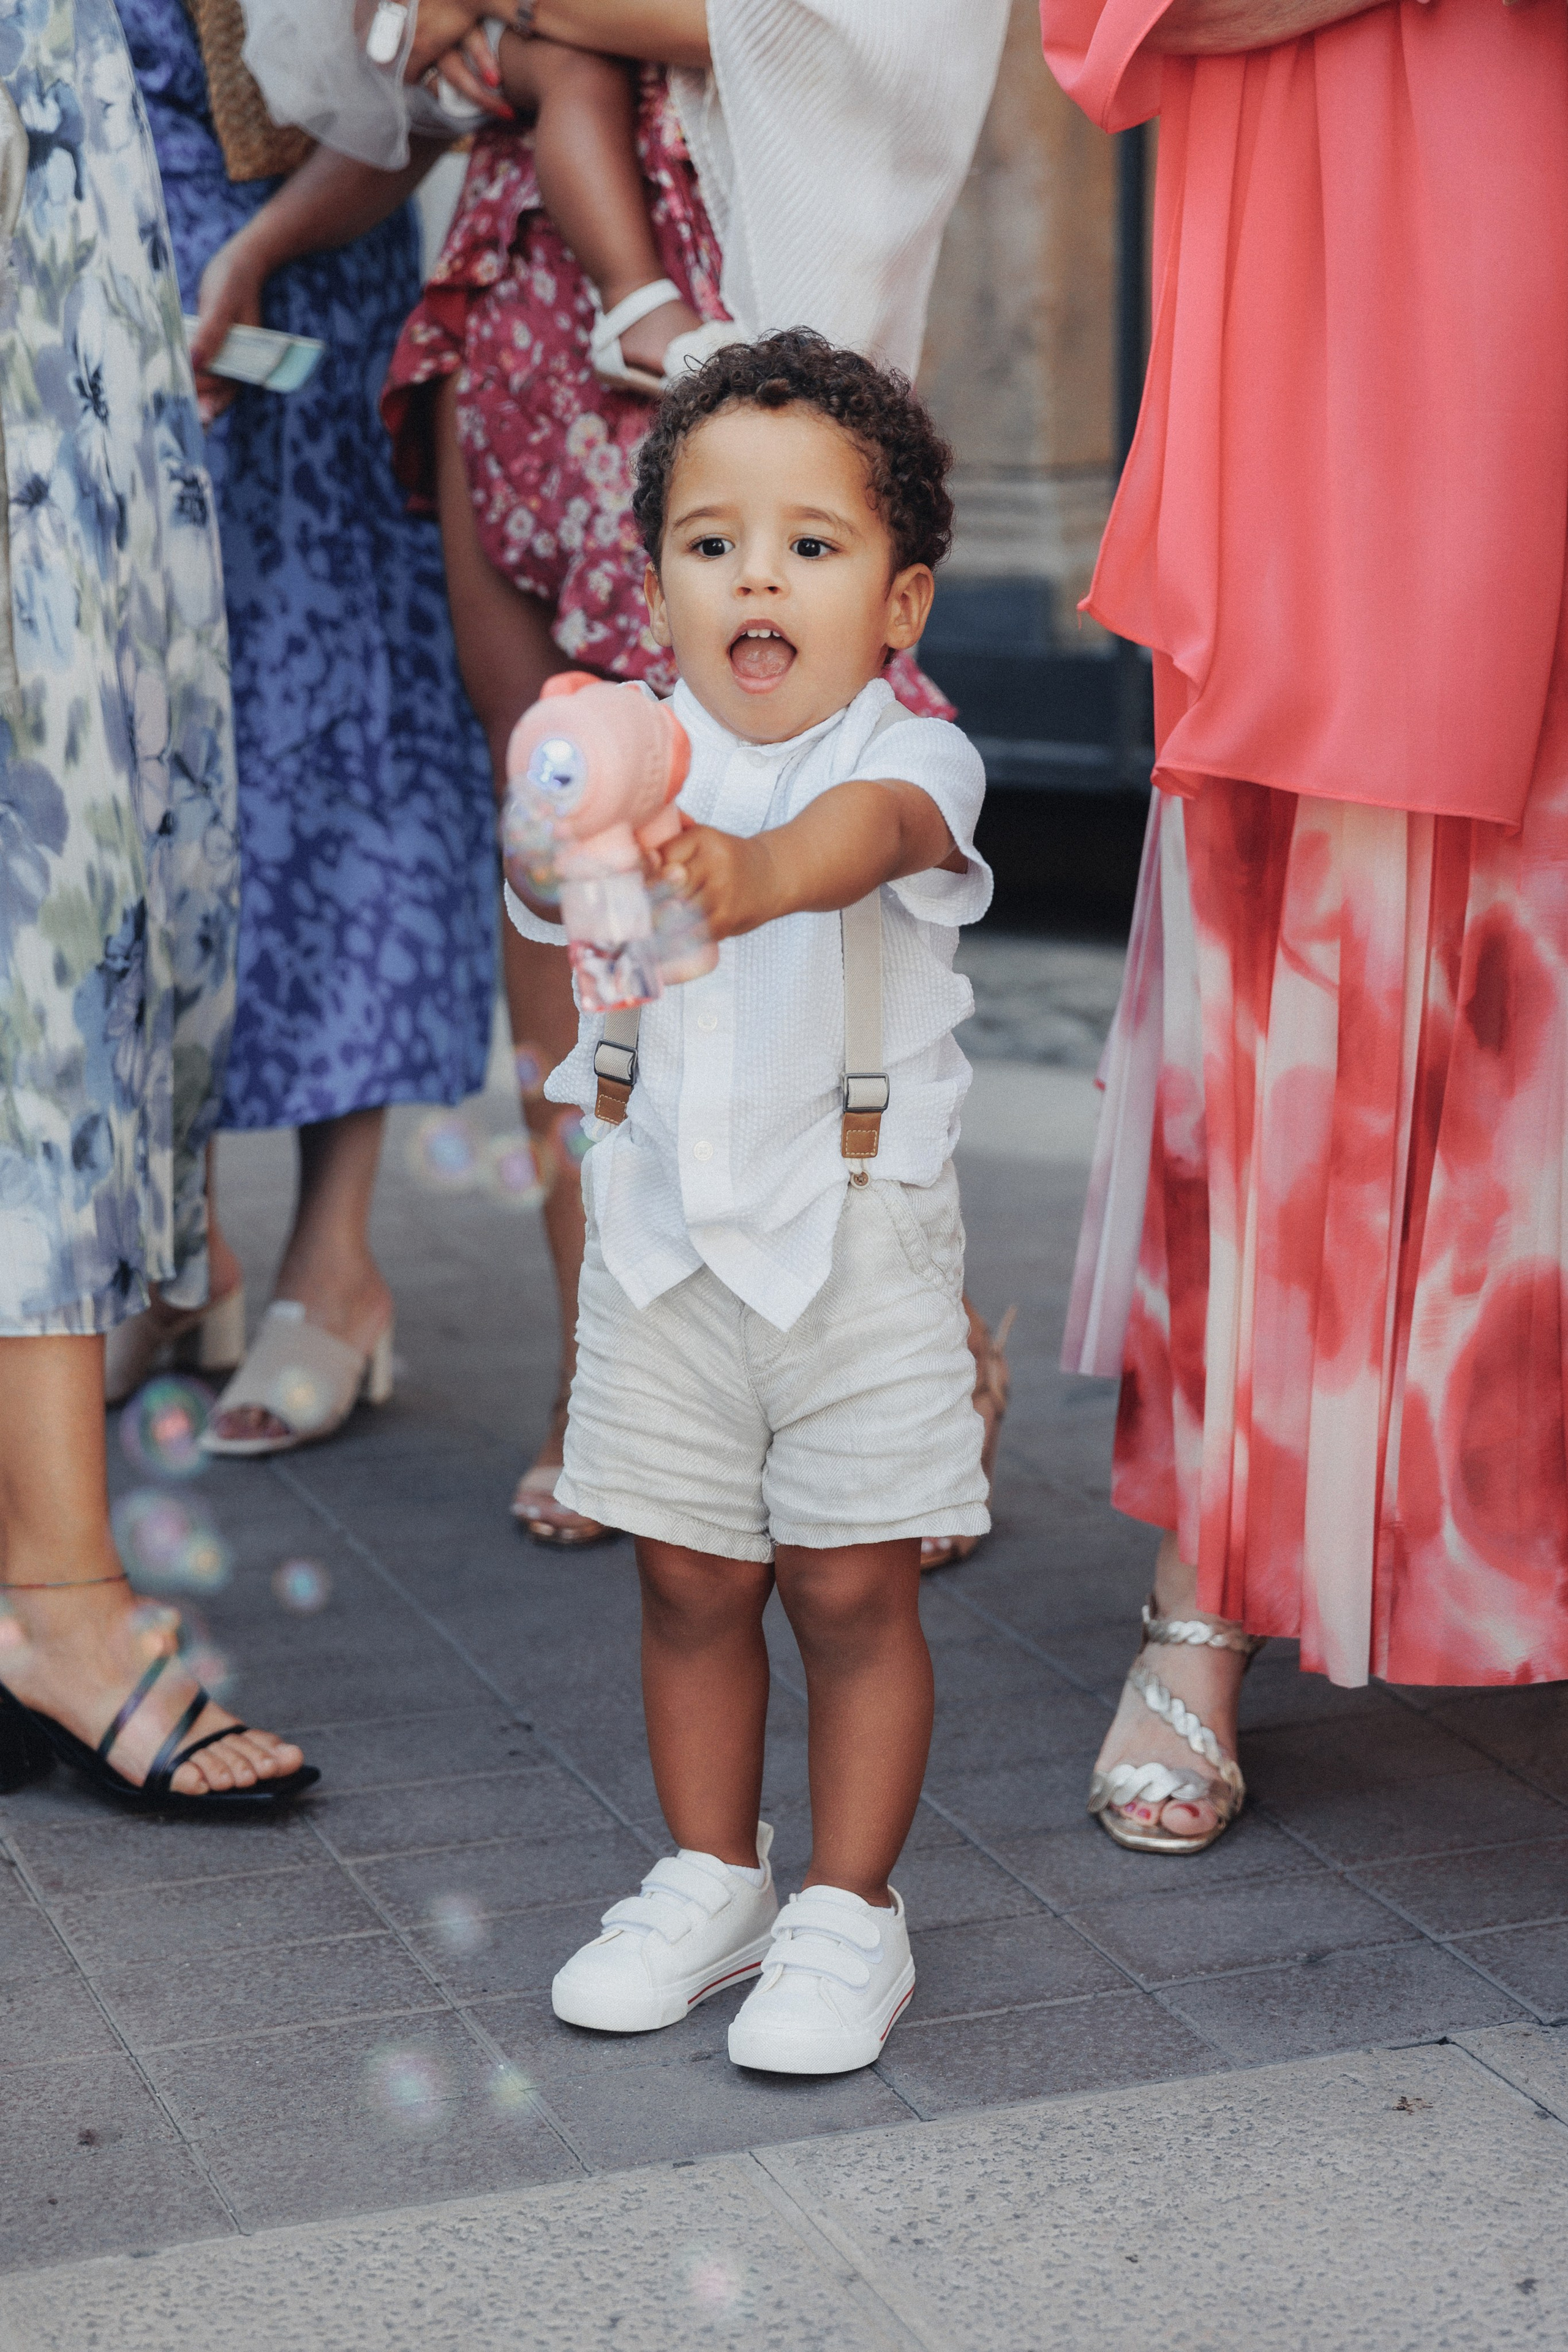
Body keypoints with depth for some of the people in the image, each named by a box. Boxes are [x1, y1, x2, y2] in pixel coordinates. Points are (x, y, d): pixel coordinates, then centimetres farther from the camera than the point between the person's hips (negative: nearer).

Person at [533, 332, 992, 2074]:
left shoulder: (911, 760, -10)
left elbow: (868, 830, -34)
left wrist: (758, 871, -56)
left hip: (858, 1235, -3)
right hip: (667, 1228, 3)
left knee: (853, 1591, 4)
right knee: (690, 1581, 13)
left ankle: (848, 1913, 20)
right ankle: (711, 1881, 30)